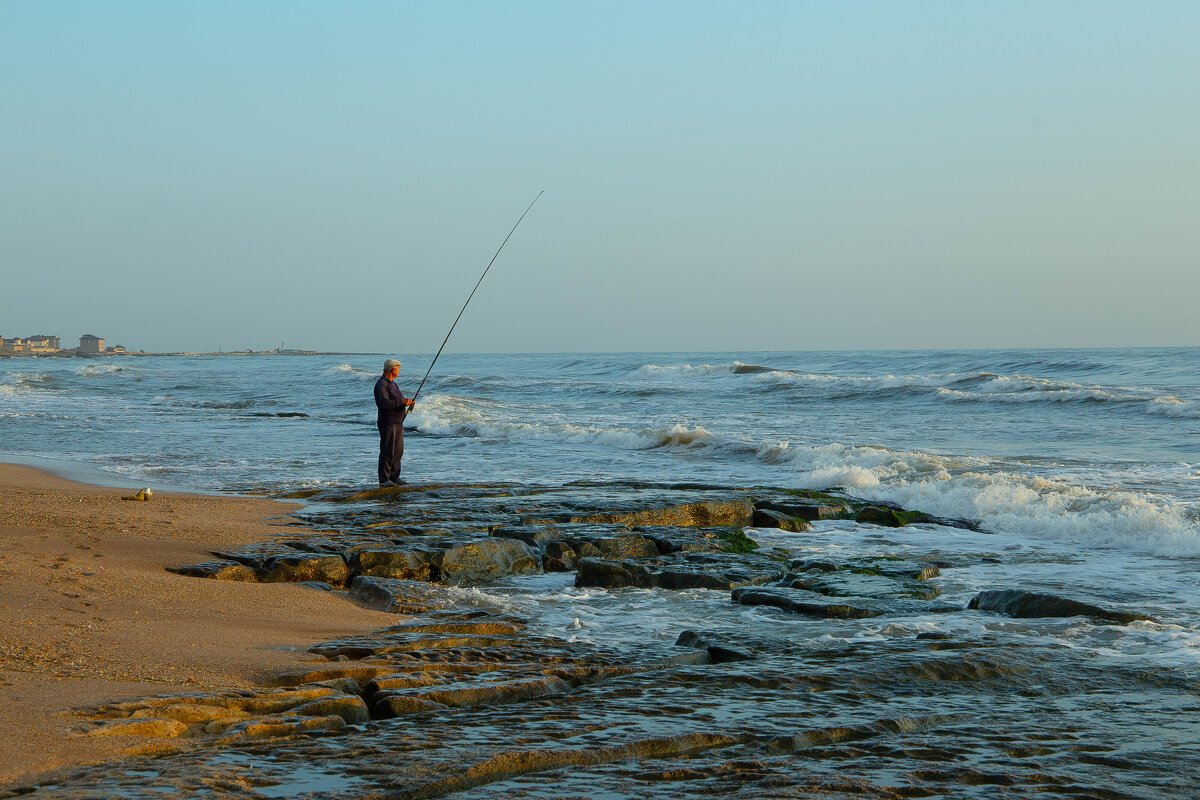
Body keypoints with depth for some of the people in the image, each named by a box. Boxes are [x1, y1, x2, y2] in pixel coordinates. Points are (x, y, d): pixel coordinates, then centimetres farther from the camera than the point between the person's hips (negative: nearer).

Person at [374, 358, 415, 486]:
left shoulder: (392, 383, 18)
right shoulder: (381, 384, -14)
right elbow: (383, 403, -26)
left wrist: (407, 401, 7)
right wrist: (401, 401, -23)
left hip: (397, 423, 10)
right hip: (387, 423, -10)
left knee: (398, 451, 10)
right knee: (387, 452, -9)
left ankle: (394, 478, 15)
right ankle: (384, 479, -6)